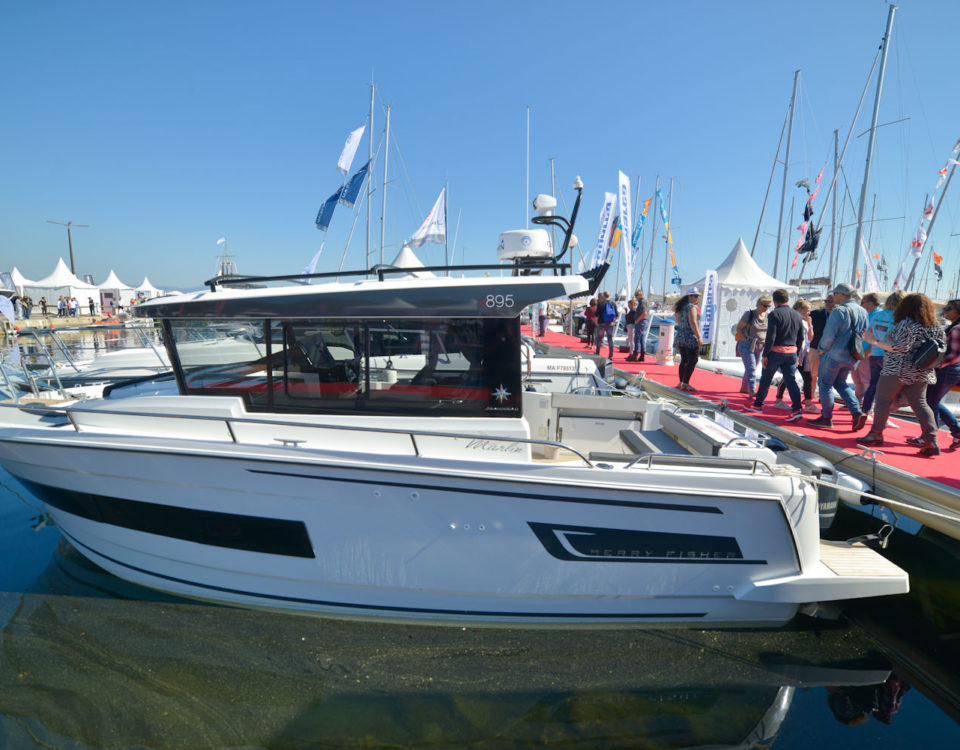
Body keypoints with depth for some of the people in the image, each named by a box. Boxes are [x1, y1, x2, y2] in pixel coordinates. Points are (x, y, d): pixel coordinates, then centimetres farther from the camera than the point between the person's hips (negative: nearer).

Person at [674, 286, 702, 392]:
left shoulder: (681, 307, 15)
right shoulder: (691, 307, -11)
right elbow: (693, 323, -19)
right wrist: (699, 337, -20)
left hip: (680, 336, 9)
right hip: (690, 338, -9)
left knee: (684, 360, 13)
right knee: (692, 361, -5)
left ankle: (681, 383, 16)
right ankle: (685, 384, -7)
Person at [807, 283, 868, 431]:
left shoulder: (839, 311, -17)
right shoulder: (862, 311, 9)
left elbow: (829, 334, -21)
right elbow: (863, 334, 14)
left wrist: (822, 349, -6)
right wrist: (854, 349, 19)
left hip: (834, 355, -8)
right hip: (851, 357, 8)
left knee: (824, 384, 4)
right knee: (840, 383, 21)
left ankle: (826, 418, 9)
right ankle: (857, 412, 8)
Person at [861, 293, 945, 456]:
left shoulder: (906, 324, -13)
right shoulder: (935, 327, 9)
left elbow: (899, 348, -19)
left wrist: (875, 342, -17)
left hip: (897, 370, -7)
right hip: (922, 373, 7)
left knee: (883, 401, 4)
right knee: (920, 404, 9)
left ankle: (876, 434, 11)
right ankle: (931, 441, 4)